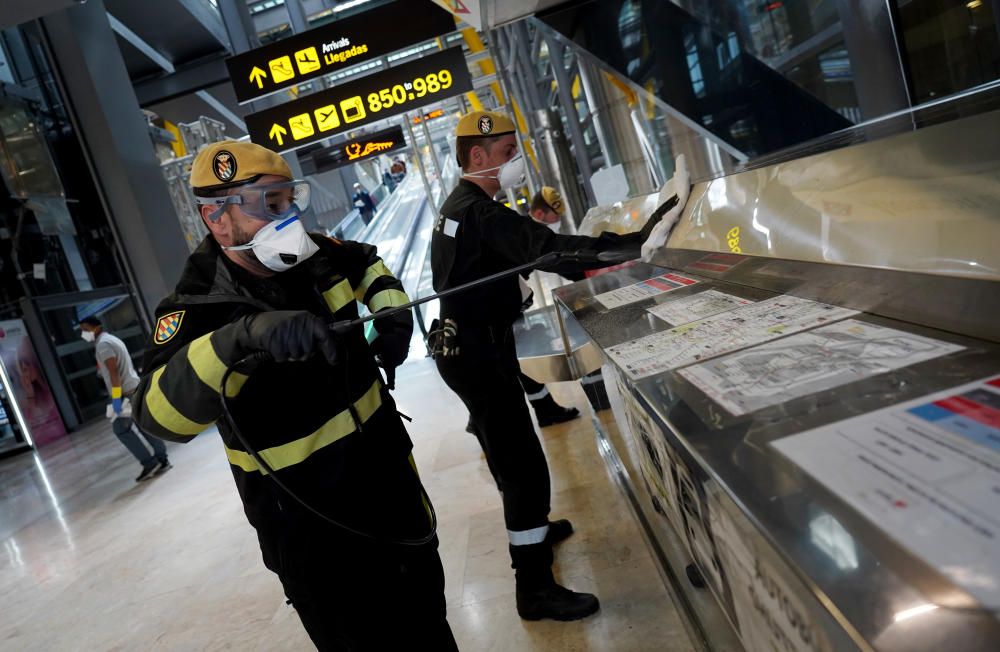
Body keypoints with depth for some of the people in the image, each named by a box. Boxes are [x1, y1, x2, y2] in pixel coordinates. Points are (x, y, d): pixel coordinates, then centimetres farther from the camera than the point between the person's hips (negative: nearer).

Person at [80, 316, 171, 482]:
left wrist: (116, 397, -23)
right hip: (135, 388, 9)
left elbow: (113, 371, -20)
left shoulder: (103, 343, -11)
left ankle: (150, 463, -3)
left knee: (121, 428, -2)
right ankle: (161, 460, 11)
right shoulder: (112, 339, 20)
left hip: (126, 392, -9)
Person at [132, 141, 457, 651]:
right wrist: (244, 337, -54)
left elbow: (367, 263, 16)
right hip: (309, 524, -5)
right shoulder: (200, 309, -21)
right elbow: (160, 412, -39)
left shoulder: (312, 257, -7)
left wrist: (391, 311, -4)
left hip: (388, 470, 6)